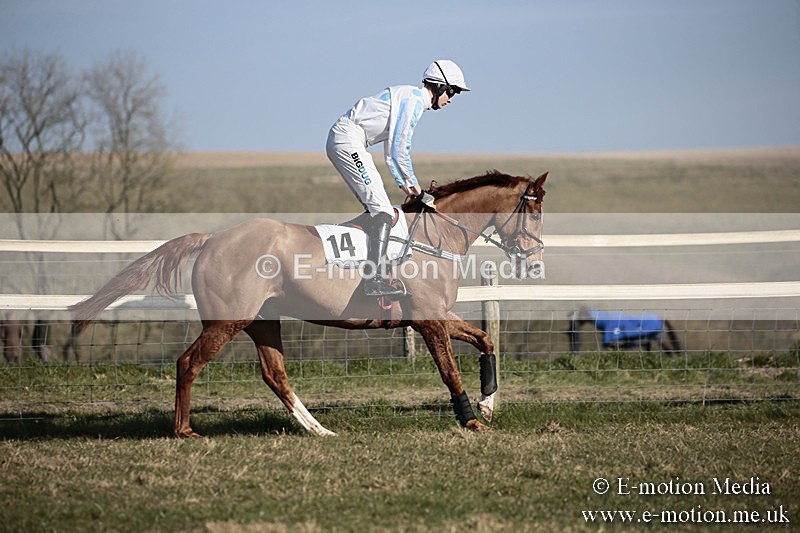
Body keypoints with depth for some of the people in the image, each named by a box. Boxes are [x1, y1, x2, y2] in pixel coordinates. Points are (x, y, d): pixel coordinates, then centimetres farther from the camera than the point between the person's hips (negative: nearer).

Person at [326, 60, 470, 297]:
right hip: (349, 141, -11)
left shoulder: (412, 98, 22)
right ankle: (373, 280, -21)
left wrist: (402, 183, 20)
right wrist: (412, 182, 0)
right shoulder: (414, 99, -10)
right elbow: (399, 149, -14)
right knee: (383, 212, -14)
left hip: (339, 142, 11)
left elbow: (391, 150, 26)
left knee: (375, 208, 14)